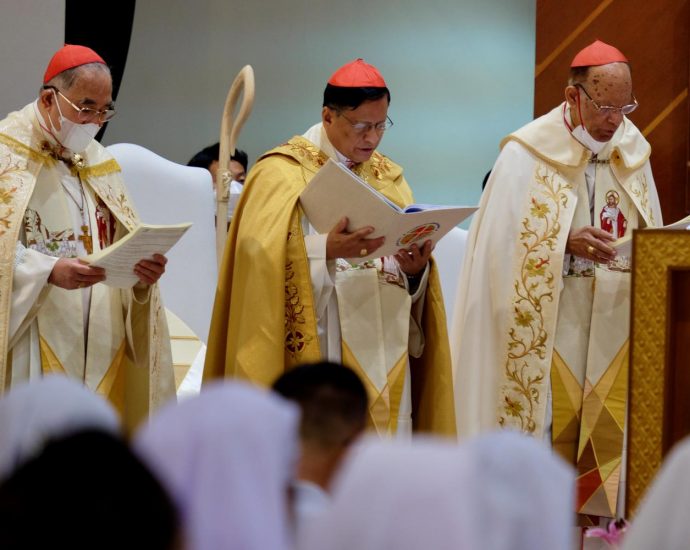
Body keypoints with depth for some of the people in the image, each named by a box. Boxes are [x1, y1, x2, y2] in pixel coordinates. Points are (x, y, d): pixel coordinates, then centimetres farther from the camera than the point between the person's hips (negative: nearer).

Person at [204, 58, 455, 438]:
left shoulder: (388, 178, 15)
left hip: (385, 359, 5)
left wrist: (414, 269, -10)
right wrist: (327, 251, -27)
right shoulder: (282, 174, -2)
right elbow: (262, 263, -13)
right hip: (315, 354, -5)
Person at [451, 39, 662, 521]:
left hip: (616, 337, 4)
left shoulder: (632, 152, 8)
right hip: (546, 337, -4)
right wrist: (566, 243, -23)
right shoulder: (527, 156, -7)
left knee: (612, 443, 2)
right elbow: (504, 247, -10)